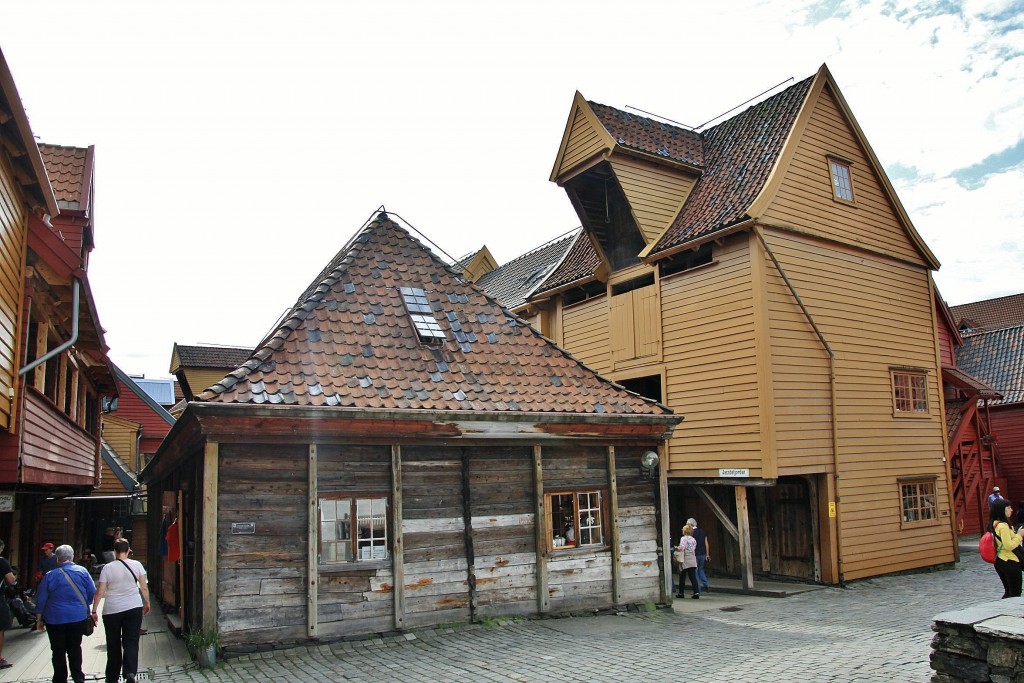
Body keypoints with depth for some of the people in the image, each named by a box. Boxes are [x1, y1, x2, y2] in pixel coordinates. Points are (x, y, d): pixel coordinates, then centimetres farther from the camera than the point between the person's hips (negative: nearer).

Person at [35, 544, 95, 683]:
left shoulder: (49, 576, -7)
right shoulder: (82, 571, -4)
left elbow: (41, 600, -2)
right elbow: (92, 592, 0)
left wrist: (39, 619, 8)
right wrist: (88, 610, 15)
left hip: (55, 619, -1)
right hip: (78, 618, 1)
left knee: (58, 651, 9)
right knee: (75, 648, 13)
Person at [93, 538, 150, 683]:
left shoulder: (107, 568, -6)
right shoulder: (136, 565, -3)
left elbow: (100, 592, -5)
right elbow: (144, 587, 1)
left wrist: (94, 610, 5)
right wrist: (147, 603, 15)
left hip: (112, 610, 0)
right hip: (134, 608, 0)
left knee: (113, 644, 13)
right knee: (131, 642, 4)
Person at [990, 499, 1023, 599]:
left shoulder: (994, 524, 7)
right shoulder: (1003, 526, -21)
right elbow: (1009, 546, -24)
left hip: (1000, 562, 9)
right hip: (1010, 563, -9)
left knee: (1008, 592, 18)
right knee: (1015, 593, 2)